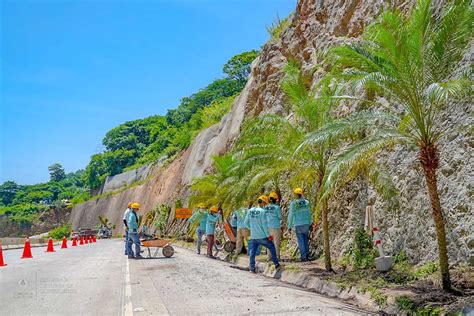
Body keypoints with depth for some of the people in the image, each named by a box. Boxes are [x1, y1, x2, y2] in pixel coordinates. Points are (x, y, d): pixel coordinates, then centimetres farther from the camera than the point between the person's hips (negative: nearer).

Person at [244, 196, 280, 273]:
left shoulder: (250, 211, 3)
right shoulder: (262, 211, -12)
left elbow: (246, 222, 9)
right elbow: (264, 225, -14)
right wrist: (268, 235, -6)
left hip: (253, 236, 4)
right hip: (262, 236, -4)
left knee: (252, 252, 11)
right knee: (272, 247, 15)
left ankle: (252, 268, 8)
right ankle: (276, 264, 20)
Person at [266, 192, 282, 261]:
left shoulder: (265, 208, -1)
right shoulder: (277, 207, -14)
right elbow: (280, 217, -7)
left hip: (268, 227, 4)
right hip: (276, 227, -4)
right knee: (276, 242, 4)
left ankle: (270, 257, 15)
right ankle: (277, 257, 6)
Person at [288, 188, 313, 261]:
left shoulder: (293, 203, -10)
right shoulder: (306, 202, -1)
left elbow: (291, 215, -9)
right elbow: (309, 213, 5)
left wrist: (290, 226, -1)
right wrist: (310, 223, 15)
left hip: (298, 225, -3)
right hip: (306, 223, 3)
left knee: (301, 241, 4)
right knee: (306, 239, 16)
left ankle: (304, 256, 6)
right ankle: (307, 254, 21)